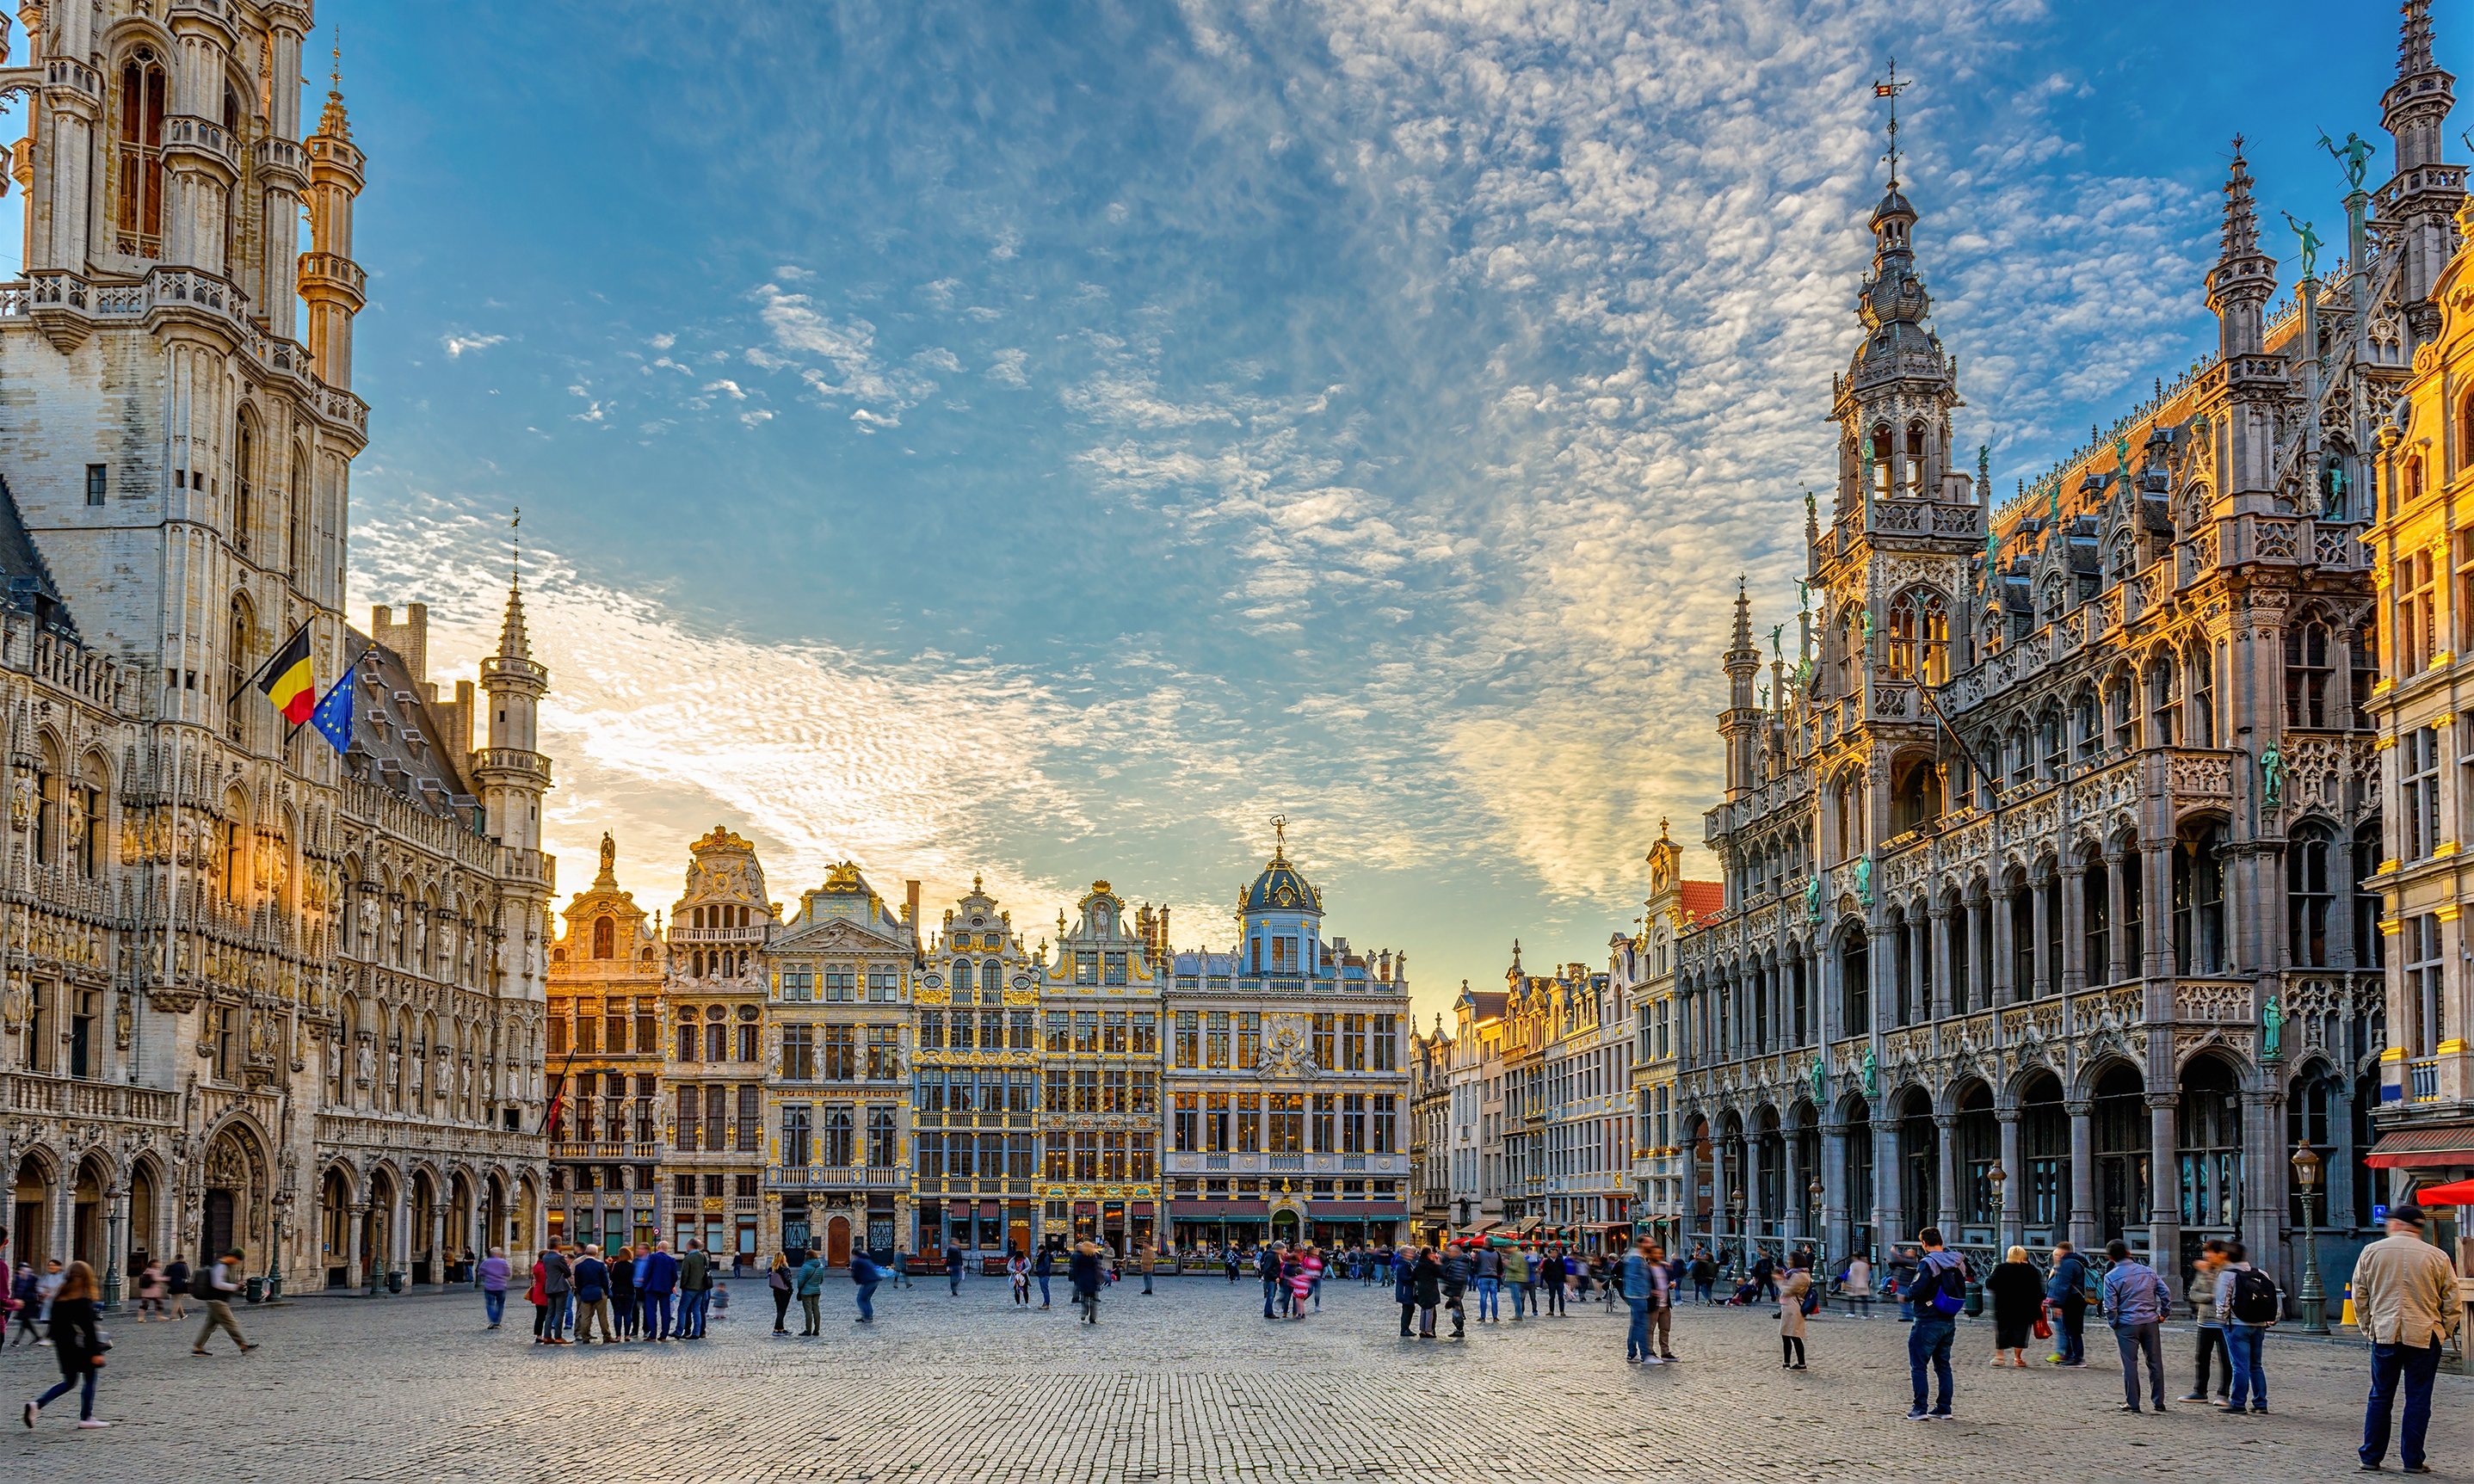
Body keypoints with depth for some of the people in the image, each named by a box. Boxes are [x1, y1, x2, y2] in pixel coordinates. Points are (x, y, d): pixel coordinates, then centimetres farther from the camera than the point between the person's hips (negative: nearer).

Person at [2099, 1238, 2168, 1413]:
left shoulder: (2111, 1277, -7)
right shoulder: (2148, 1271, 4)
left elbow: (2110, 1306, -9)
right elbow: (2164, 1292, 1)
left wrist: (2114, 1324, 4)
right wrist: (2162, 1314, 10)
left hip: (2127, 1326, -3)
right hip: (2150, 1322, 3)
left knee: (2130, 1364, 3)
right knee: (2155, 1362, 10)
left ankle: (2132, 1403, 5)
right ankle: (2159, 1402, 13)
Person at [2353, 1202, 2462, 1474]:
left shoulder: (2371, 1252, 3)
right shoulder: (2437, 1257, -2)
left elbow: (2360, 1297, 9)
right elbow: (2452, 1303, 2)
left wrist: (2368, 1329, 17)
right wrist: (2444, 1332, 13)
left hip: (2384, 1335, 2)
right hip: (2424, 1336, -1)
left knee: (2380, 1397, 10)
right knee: (2418, 1399, 5)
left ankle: (2371, 1457, 11)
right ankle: (2413, 1460, 6)